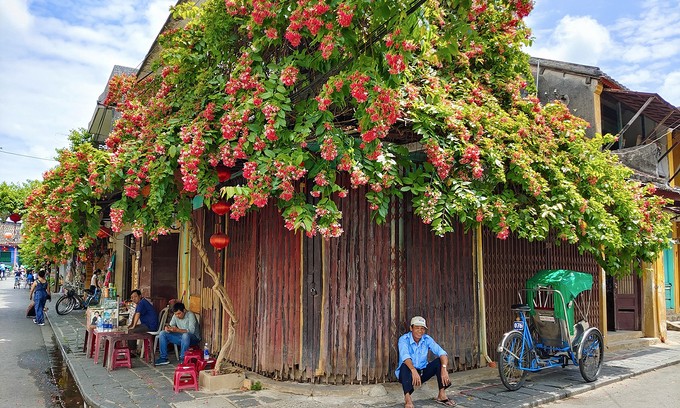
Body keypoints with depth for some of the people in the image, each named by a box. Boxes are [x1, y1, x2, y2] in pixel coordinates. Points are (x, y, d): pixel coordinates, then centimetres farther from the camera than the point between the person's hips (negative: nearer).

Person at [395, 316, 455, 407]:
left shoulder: (427, 339, -8)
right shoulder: (404, 339, -18)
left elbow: (442, 353, -20)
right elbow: (405, 356, -37)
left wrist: (444, 368, -39)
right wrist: (413, 370, -55)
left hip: (422, 372, 4)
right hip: (408, 373, -4)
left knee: (439, 361, -17)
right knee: (405, 366, -36)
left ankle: (442, 395, -16)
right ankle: (407, 398, -41)